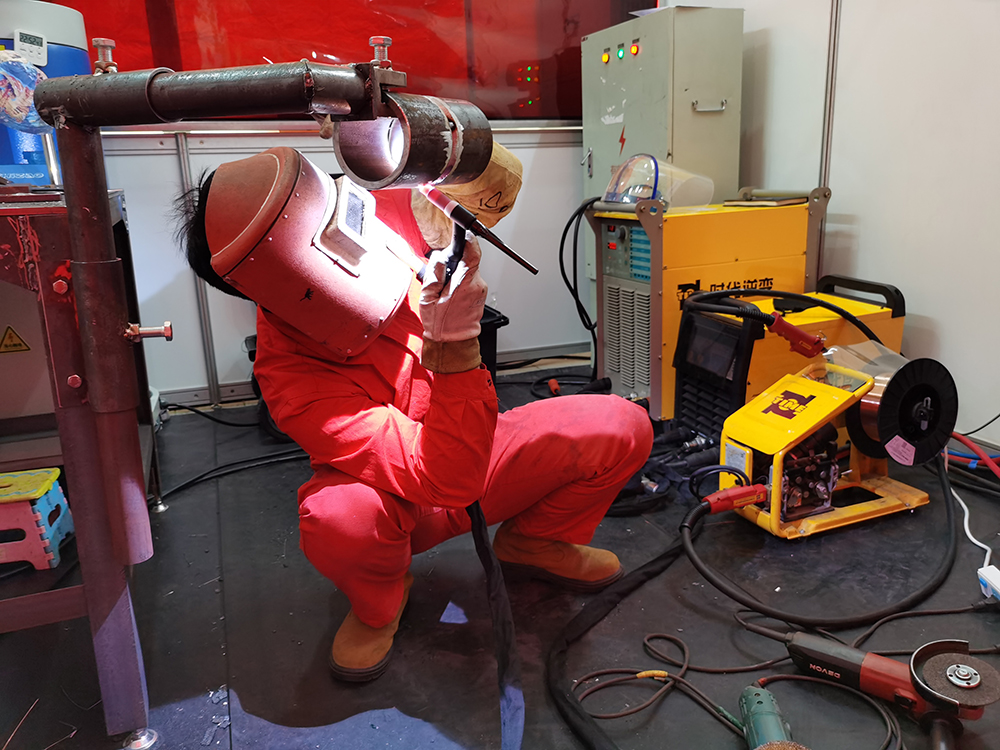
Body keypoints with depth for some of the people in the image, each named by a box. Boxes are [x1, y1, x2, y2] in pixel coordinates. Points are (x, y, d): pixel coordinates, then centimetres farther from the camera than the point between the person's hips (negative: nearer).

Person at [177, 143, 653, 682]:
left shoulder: (386, 217, -20)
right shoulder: (290, 376, -33)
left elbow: (500, 183, -5)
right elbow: (448, 480, -38)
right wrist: (452, 344, -47)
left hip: (471, 456, 4)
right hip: (397, 503, -4)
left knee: (622, 429, -12)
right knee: (340, 518, -40)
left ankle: (531, 540, 15)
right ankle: (379, 603, -1)